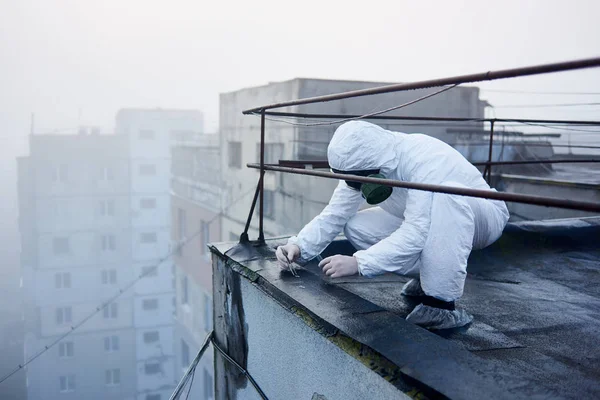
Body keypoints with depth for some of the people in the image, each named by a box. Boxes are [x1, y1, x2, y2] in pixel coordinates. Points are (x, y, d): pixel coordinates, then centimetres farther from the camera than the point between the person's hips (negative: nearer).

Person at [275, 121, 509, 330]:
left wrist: (359, 262, -46)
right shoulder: (362, 163, -14)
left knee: (445, 194, -40)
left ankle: (441, 302, -31)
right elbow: (334, 214, -15)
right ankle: (432, 274, 2)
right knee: (356, 228, -13)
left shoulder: (425, 160, -36)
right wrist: (299, 246, -30)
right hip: (422, 221, 6)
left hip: (482, 218, -6)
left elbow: (417, 233, -42)